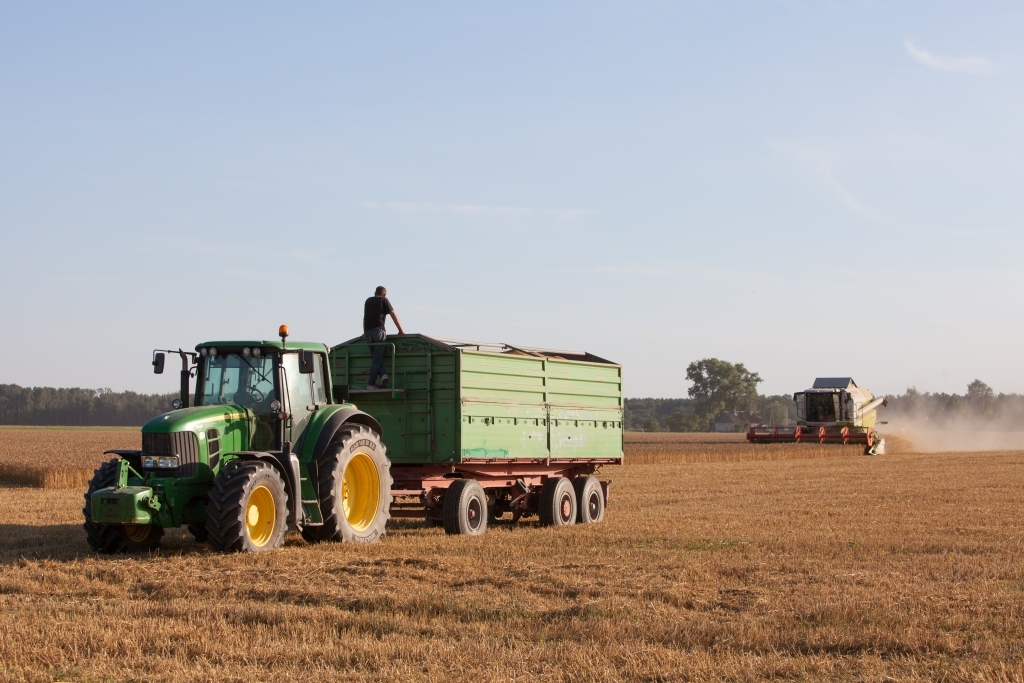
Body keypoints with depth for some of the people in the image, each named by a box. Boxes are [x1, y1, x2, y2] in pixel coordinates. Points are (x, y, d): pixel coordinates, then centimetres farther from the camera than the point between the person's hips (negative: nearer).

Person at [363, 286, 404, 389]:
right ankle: (371, 384, -7)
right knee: (377, 358, -2)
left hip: (367, 331, 4)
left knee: (377, 357, 10)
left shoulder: (368, 301, 23)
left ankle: (383, 374, -14)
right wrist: (401, 330, 16)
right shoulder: (384, 300, 10)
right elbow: (394, 315, 9)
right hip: (378, 330, -4)